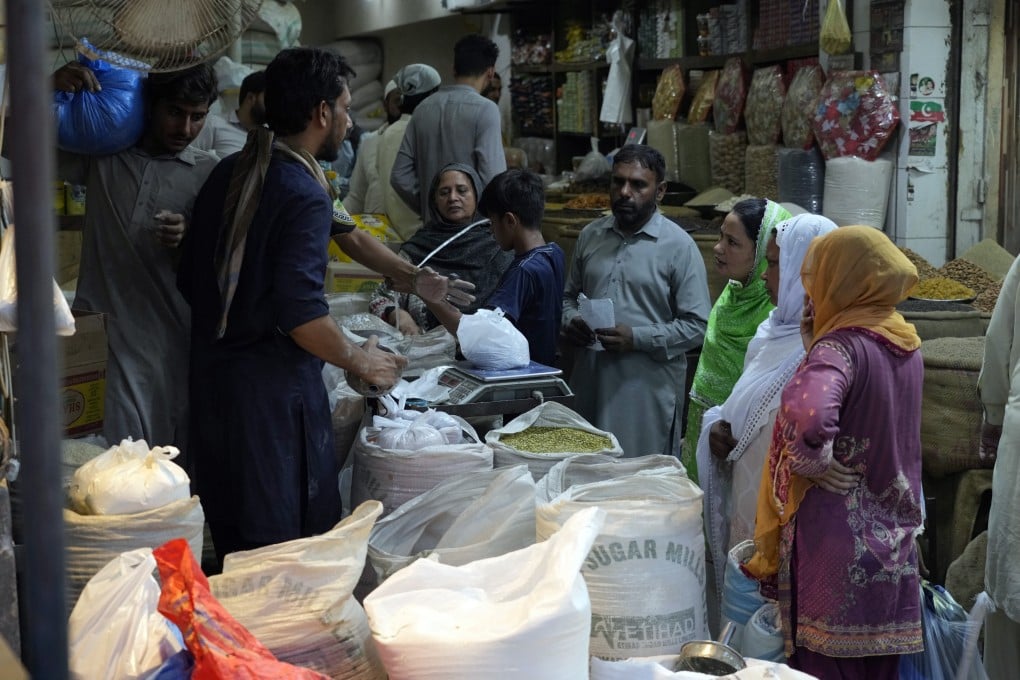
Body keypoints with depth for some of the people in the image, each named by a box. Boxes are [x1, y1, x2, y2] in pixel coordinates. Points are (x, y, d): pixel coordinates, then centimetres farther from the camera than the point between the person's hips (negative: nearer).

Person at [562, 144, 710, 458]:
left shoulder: (678, 246, -5)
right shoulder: (591, 236, 11)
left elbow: (697, 326, -8)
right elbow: (570, 295, 23)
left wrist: (636, 338, -18)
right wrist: (571, 321, 0)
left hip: (647, 389, -5)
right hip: (590, 383, 5)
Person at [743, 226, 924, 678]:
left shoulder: (842, 345, -17)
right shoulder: (904, 344, 8)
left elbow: (807, 417, -36)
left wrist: (813, 462, -16)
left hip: (835, 545, -8)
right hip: (892, 546, 8)